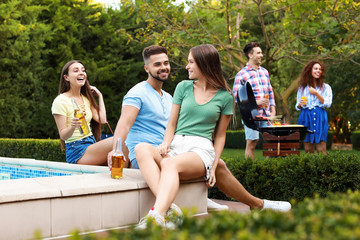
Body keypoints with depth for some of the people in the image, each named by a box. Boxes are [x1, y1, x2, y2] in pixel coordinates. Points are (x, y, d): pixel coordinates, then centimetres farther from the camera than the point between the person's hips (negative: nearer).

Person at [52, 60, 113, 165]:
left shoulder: (86, 98, 17)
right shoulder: (60, 101, -6)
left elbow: (102, 120, 5)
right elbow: (63, 136, -9)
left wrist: (100, 96, 14)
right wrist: (72, 126, -31)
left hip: (92, 145, 7)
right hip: (76, 151, -7)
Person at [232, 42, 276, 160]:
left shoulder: (264, 71, 16)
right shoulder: (242, 74, -5)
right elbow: (236, 96, -10)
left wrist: (273, 109, 9)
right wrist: (256, 102, -15)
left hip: (266, 115, 6)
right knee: (251, 143, -1)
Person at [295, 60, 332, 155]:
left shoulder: (326, 87, 11)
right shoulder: (302, 88, 14)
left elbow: (327, 104, 0)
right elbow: (297, 107, 17)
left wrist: (316, 93, -7)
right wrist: (300, 104, -6)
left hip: (320, 118, -1)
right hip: (306, 118, 1)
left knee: (321, 150, -9)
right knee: (308, 150, -1)